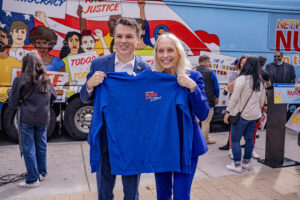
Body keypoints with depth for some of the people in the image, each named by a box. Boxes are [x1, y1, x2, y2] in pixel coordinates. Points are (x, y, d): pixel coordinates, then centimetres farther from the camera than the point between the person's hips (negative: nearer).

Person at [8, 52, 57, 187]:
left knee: (28, 148, 5)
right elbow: (53, 97, 14)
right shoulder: (45, 80, 3)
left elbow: (13, 104, -8)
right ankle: (42, 173, 29)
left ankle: (32, 179, 11)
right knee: (41, 145, 16)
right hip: (43, 118, 4)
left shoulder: (20, 80, -10)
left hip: (27, 119, -4)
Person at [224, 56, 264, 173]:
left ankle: (237, 165, 4)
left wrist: (227, 112, -11)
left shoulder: (242, 79, -16)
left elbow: (234, 98, -17)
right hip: (254, 114, 7)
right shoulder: (260, 81, 7)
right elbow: (262, 99, 15)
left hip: (241, 114, -7)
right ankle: (246, 163, 24)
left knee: (235, 140, 1)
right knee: (249, 139, 14)